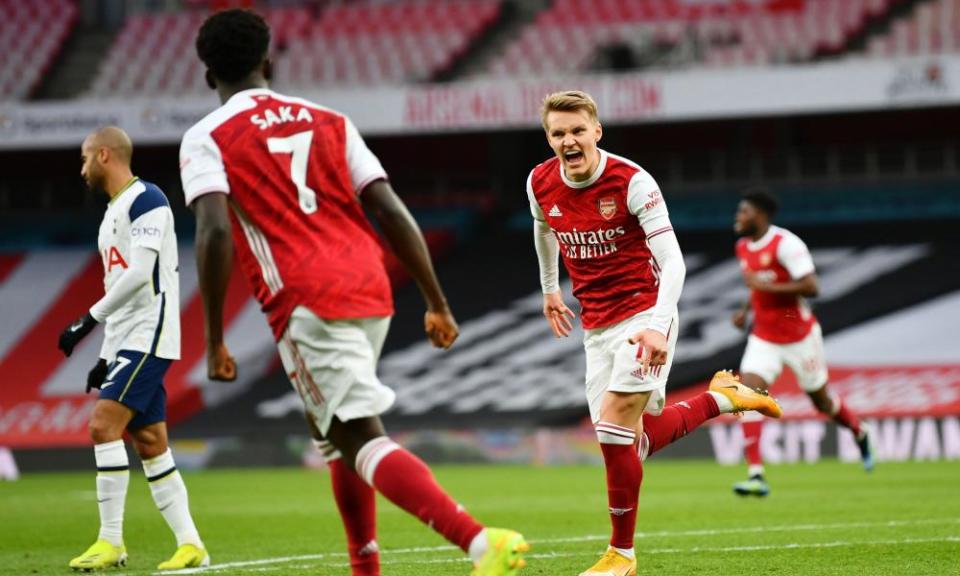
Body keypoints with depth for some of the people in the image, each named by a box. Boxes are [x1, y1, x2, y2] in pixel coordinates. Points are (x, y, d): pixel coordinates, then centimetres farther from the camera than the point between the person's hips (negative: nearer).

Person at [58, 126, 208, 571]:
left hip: (149, 335, -10)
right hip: (128, 341, 10)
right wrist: (106, 357, 20)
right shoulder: (113, 212, 20)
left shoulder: (146, 200, -11)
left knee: (104, 425, -16)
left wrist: (88, 321, -20)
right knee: (150, 444, 7)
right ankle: (190, 545, 9)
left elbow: (139, 274, -20)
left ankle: (111, 541, -14)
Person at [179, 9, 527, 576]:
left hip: (308, 304, -6)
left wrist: (214, 338, -9)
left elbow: (215, 233, -13)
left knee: (362, 442, -12)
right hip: (371, 293, 6)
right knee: (340, 432, 25)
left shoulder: (206, 140, 3)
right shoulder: (329, 121, 17)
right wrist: (438, 303, 12)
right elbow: (392, 212, 9)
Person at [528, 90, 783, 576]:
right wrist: (550, 289, 34)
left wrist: (658, 328, -35)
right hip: (597, 326, 6)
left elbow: (672, 262, -22)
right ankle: (722, 398, 29)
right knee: (636, 442, 5)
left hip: (644, 314, -6)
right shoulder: (540, 185, -2)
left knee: (614, 428, -18)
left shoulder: (632, 182, -18)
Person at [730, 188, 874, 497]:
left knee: (821, 401, 10)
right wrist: (746, 310, 8)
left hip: (799, 337, -6)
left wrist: (764, 286, -29)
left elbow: (810, 287, -27)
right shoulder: (743, 247, 5)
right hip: (764, 338, 6)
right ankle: (755, 474, -19)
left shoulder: (785, 243, -20)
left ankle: (860, 434, 43)